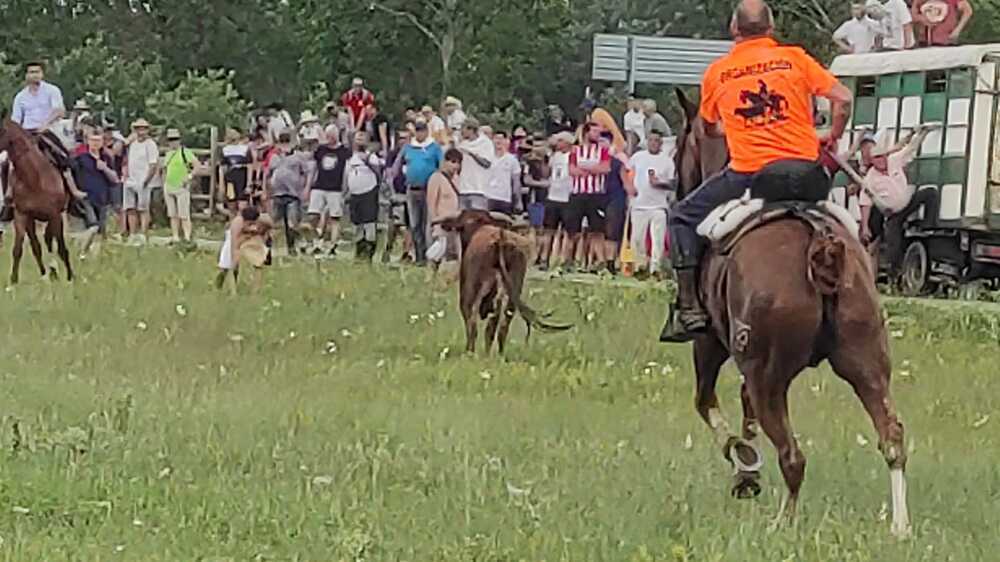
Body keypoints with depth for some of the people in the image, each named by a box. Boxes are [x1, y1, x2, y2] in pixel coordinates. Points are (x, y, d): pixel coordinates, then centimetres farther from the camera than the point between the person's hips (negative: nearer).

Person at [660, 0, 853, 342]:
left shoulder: (717, 73, 5)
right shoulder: (795, 58, 4)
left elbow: (709, 128, 19)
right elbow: (842, 99, -1)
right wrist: (833, 138, 15)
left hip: (747, 173, -2)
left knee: (684, 217, 15)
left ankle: (689, 307, 3)